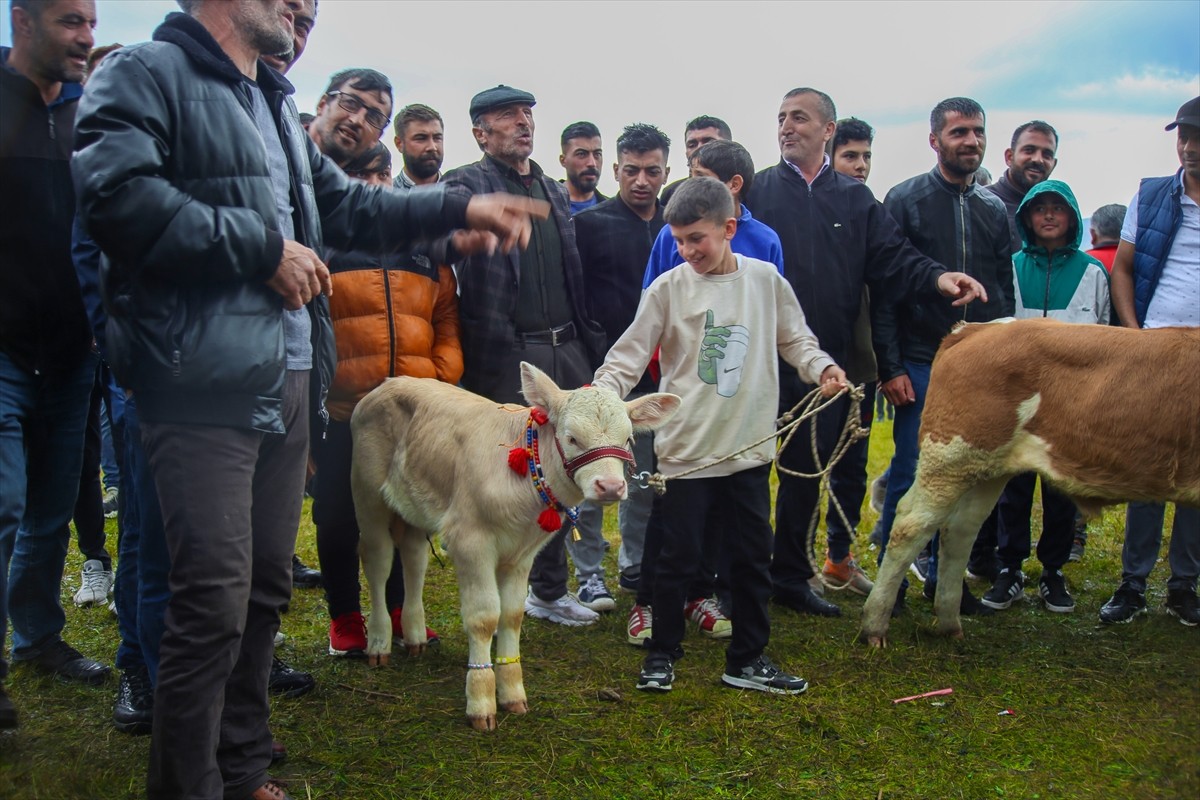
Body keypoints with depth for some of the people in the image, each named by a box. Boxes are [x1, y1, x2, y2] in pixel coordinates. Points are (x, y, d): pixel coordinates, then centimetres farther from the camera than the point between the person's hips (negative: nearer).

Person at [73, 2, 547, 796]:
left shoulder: (274, 105, 23)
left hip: (286, 381, 9)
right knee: (215, 602, -9)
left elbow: (347, 205, 30)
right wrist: (262, 247, -13)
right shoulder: (149, 73, -4)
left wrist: (461, 207, 21)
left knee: (266, 587, 14)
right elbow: (118, 194, -20)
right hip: (204, 381, -8)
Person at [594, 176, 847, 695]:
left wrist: (822, 367, -7)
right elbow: (628, 359, -4)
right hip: (686, 449, -2)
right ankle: (662, 653, 24)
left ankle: (748, 659, 27)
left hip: (751, 447, 2)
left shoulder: (766, 280, 1)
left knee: (753, 557, 12)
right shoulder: (668, 289, -5)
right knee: (678, 558, 5)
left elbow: (794, 340, 11)